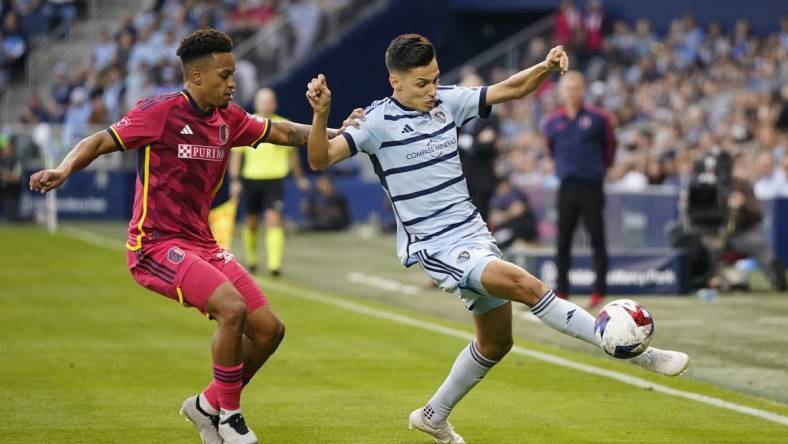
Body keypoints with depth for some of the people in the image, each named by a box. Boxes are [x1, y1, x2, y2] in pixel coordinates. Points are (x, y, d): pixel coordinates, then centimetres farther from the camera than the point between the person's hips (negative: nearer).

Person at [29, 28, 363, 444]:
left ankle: (208, 405, 22)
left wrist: (333, 134, 7)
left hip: (201, 243, 8)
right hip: (156, 244, -8)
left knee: (269, 329, 3)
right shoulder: (160, 112, -13)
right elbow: (99, 142, -13)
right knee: (232, 308, -28)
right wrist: (63, 170, -31)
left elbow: (280, 131, 18)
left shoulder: (227, 118, 6)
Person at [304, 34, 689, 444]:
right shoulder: (378, 121, -13)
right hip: (432, 246, -8)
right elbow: (320, 160, -21)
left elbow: (510, 89, 8)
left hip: (472, 233, 8)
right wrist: (321, 114, -38)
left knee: (496, 340, 15)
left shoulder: (447, 101, 3)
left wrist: (546, 67, -11)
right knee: (523, 283, -25)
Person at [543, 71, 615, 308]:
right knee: (563, 241, 3)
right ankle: (561, 290, 9)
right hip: (566, 187, 3)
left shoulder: (597, 118, -2)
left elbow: (609, 146, 9)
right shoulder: (552, 122, 6)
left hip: (592, 187, -3)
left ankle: (600, 290, -4)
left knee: (597, 239, -5)